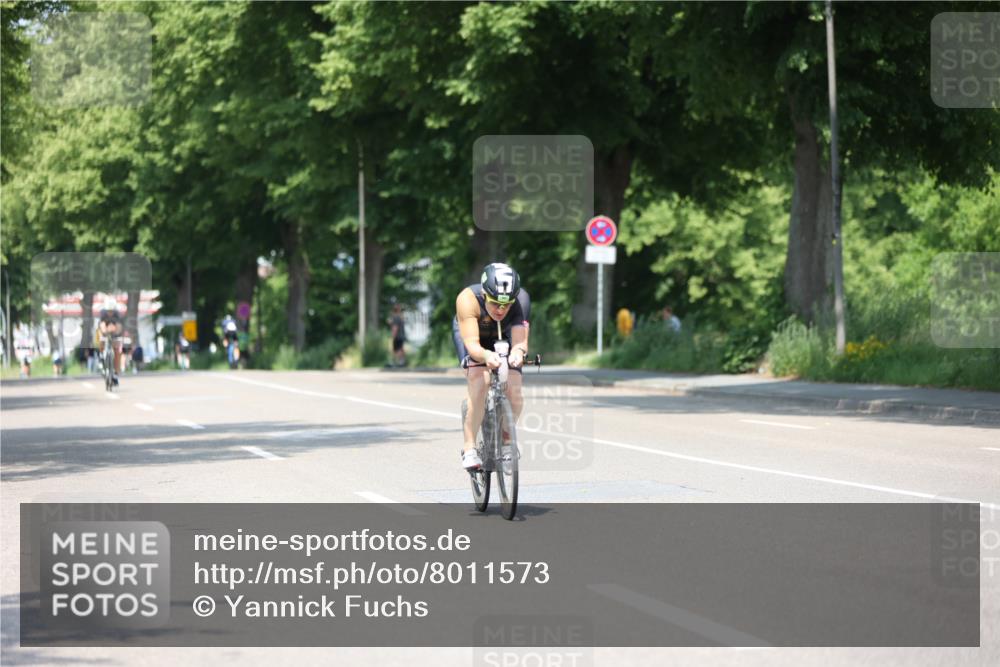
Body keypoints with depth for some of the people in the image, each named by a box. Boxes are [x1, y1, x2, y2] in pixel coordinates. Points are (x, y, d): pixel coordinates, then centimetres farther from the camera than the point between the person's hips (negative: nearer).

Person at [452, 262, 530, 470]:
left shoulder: (520, 300, -35)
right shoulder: (468, 299, -39)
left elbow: (520, 339, -44)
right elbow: (472, 343, -46)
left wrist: (518, 351, -67)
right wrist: (486, 355, -68)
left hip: (503, 336, 2)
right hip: (469, 331, -2)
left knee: (514, 394, -13)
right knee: (479, 382, -29)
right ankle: (469, 448, -20)